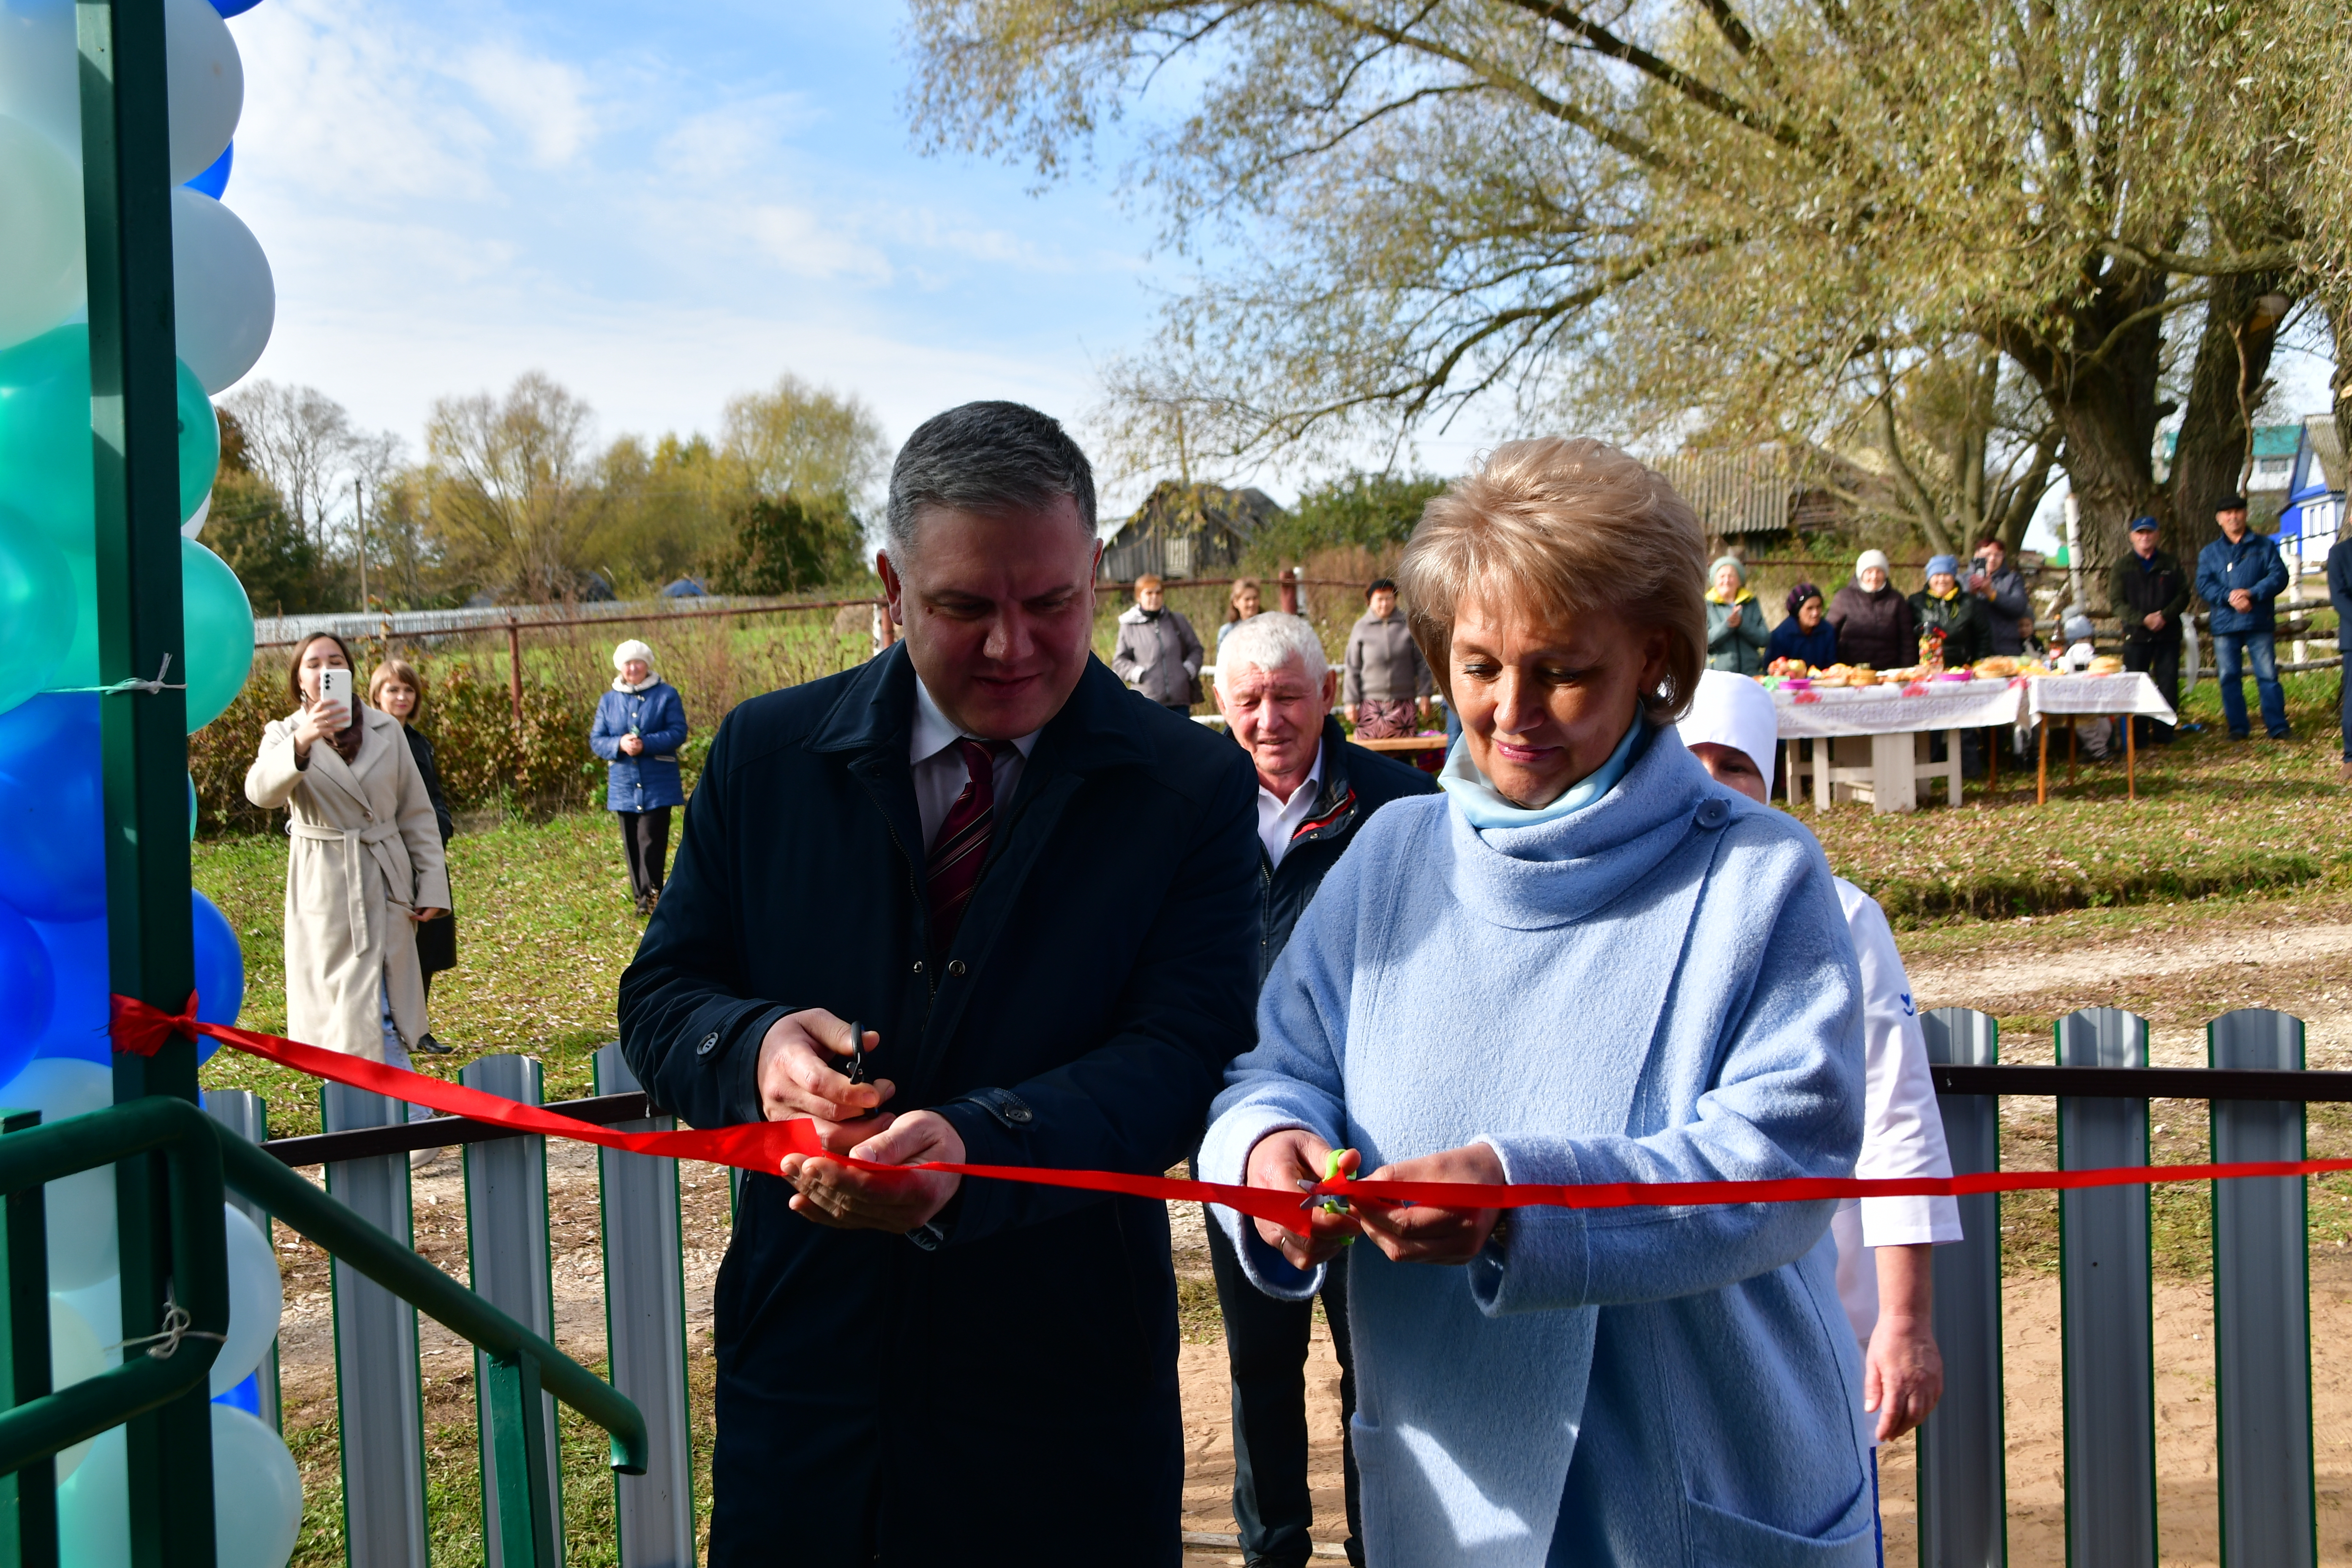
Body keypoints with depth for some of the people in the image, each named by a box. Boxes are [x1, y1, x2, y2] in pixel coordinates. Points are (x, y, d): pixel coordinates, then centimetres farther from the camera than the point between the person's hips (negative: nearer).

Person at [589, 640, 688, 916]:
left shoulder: (667, 695, 0)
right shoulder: (608, 701, 10)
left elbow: (678, 733, -8)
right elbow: (596, 740, 5)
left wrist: (645, 744, -22)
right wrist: (620, 745, -17)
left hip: (658, 785, -4)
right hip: (623, 786, 4)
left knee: (651, 841, -11)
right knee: (631, 845, 6)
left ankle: (650, 894, -6)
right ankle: (643, 895, 13)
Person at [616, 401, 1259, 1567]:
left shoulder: (1195, 787, -5)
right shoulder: (765, 753, 2)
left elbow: (1184, 1049, -13)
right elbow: (660, 999, 4)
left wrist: (975, 1151, -31)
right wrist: (756, 1047, -20)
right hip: (801, 1377, 2)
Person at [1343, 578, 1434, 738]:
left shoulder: (1409, 624, 4)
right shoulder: (1361, 628, 3)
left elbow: (1422, 662, 8)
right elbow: (1353, 668, 6)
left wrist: (1425, 695, 4)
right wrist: (1351, 702, 3)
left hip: (1404, 703, 1)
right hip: (1371, 704, -1)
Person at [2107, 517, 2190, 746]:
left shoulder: (2171, 565, 12)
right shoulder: (2122, 567, 7)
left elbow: (2183, 595, 6)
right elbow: (2117, 602, -1)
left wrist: (2165, 616, -12)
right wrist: (2143, 619, -15)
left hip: (2168, 635, 1)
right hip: (2136, 635, -1)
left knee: (2168, 686, -1)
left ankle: (2163, 734, 6)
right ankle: (2138, 736, 4)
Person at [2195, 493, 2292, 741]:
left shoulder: (2264, 547, 9)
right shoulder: (2209, 553, 13)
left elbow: (2279, 576, -2)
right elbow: (2204, 585, 1)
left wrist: (2252, 593, -16)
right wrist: (2229, 597, -17)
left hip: (2259, 622, -2)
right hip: (2225, 625, 2)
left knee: (2268, 675, -5)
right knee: (2229, 678, 3)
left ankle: (2278, 727, -1)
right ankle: (2238, 727, 11)